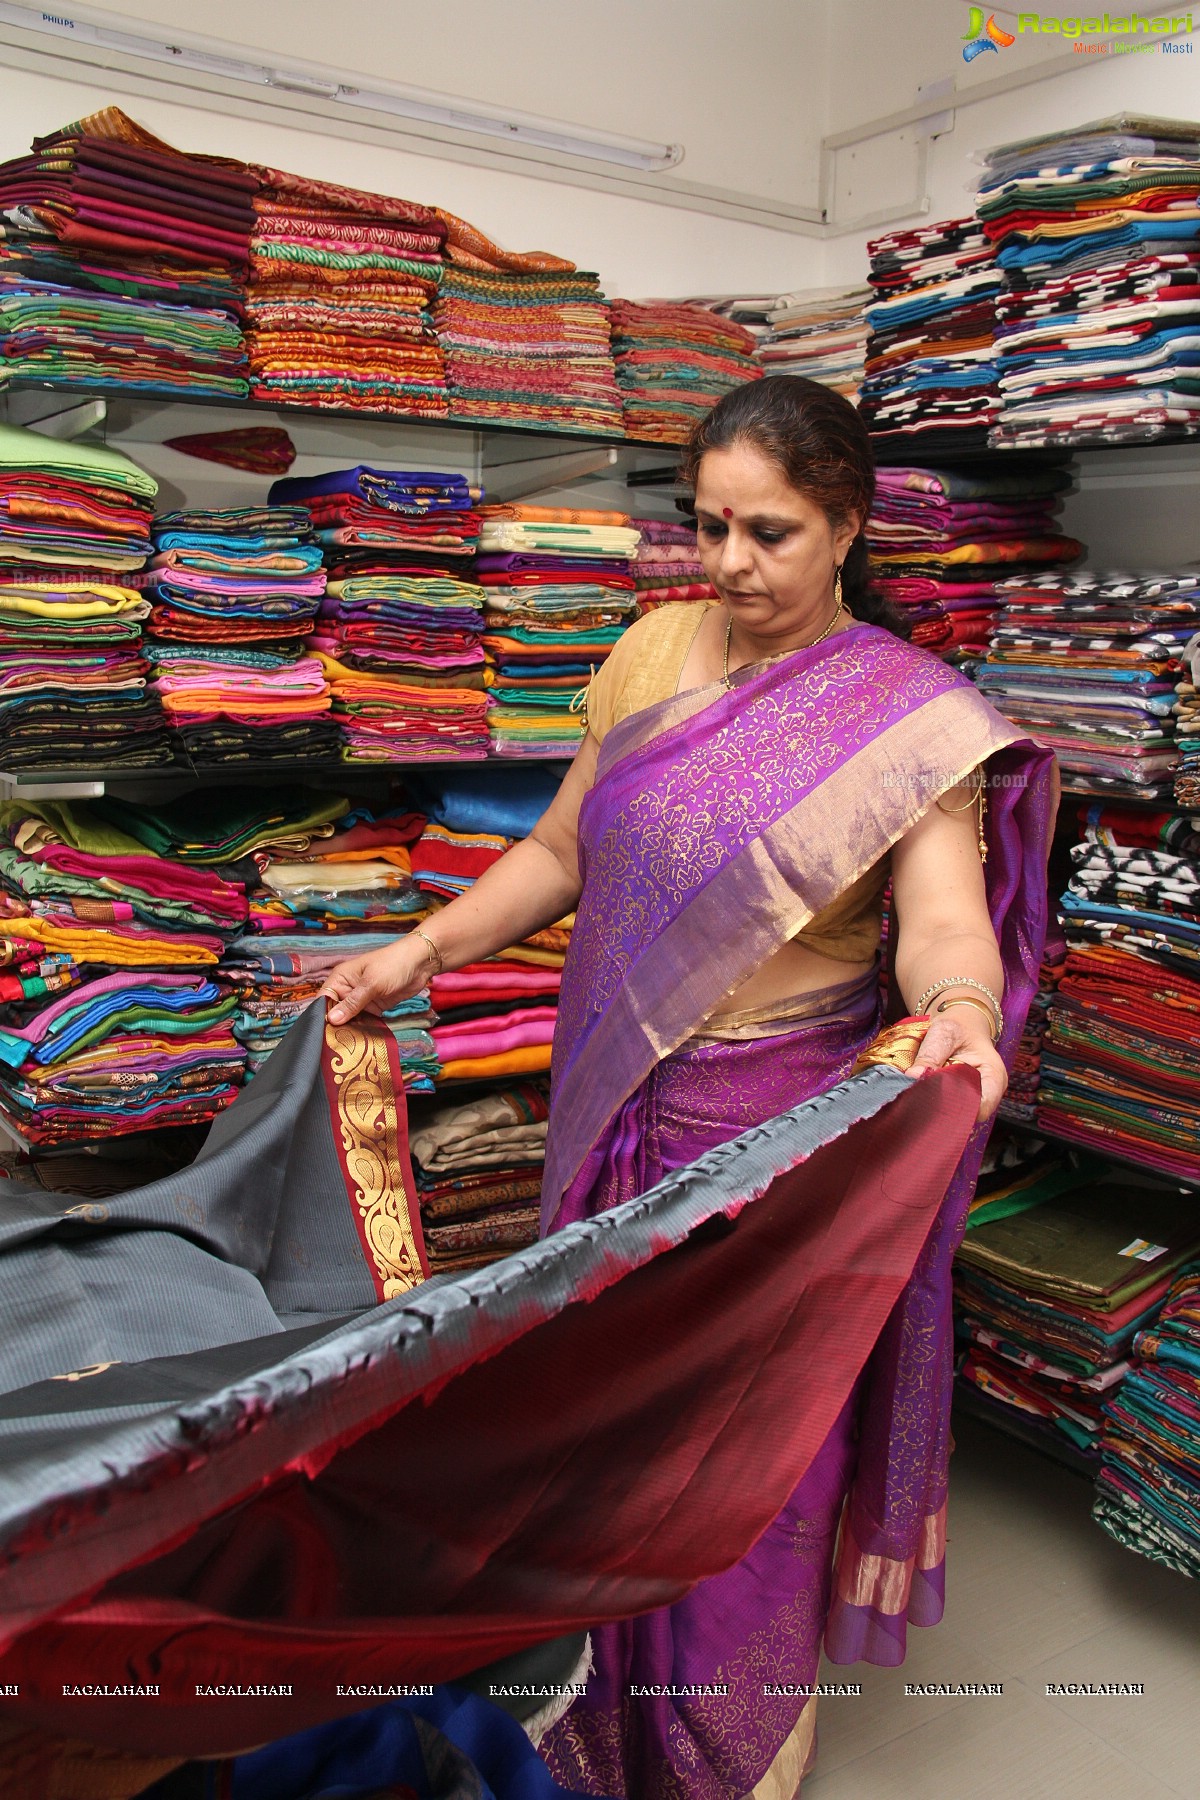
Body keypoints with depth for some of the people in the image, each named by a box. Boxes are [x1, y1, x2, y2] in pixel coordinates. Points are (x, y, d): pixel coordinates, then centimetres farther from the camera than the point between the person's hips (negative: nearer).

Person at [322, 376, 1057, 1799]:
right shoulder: (655, 649, 3)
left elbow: (944, 919, -24)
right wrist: (420, 952, 1)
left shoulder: (909, 716, -12)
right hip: (614, 1114, 5)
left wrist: (961, 1013, -46)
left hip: (776, 1136, -5)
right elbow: (563, 850, 10)